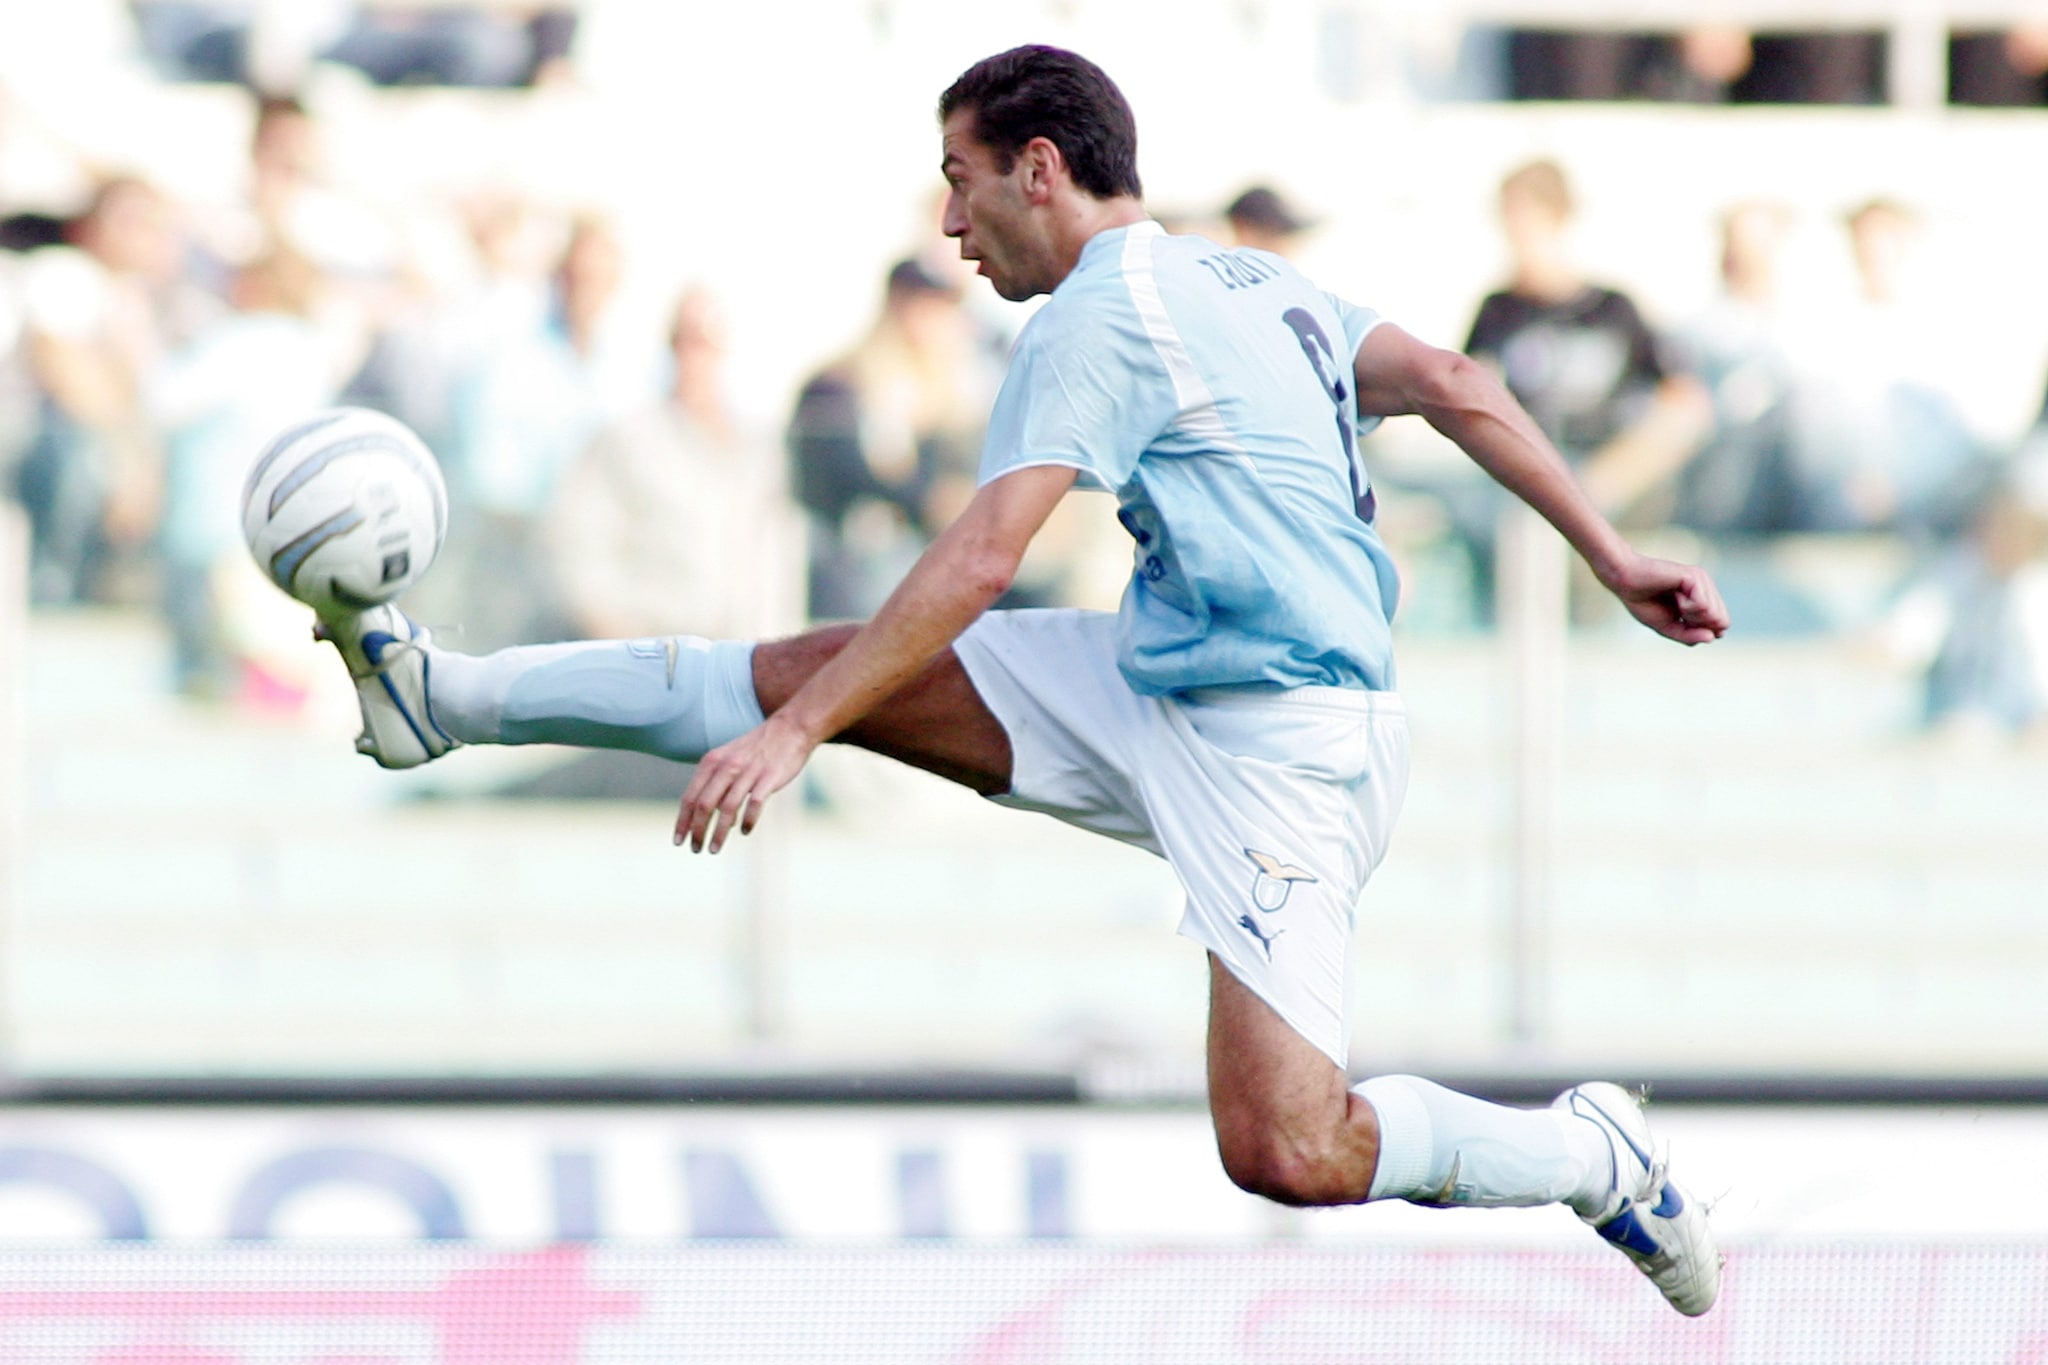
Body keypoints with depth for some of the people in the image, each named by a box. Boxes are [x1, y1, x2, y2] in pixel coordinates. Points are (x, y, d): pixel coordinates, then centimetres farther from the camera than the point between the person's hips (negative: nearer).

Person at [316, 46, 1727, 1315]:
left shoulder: (1100, 315, -14)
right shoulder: (1243, 280, 13)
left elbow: (979, 560, -21)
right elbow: (1457, 388, 12)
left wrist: (796, 736, -20)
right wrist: (1611, 558, 17)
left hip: (1279, 750, -10)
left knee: (1285, 1152, -20)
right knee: (825, 666, 5)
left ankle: (1591, 1154, 3)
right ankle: (447, 697, 12)